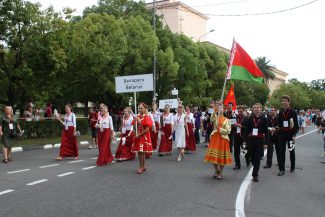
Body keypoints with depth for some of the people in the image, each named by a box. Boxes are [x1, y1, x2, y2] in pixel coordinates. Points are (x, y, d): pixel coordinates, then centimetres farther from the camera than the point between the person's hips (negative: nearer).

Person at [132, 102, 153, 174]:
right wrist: (135, 121, -7)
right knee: (141, 152, 9)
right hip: (138, 136, 6)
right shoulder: (137, 117, 9)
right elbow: (135, 127, 10)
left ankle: (141, 167, 2)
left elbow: (147, 129, -14)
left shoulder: (146, 117, -10)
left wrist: (139, 135, -16)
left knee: (141, 152, -7)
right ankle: (143, 167, 19)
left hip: (144, 136, -6)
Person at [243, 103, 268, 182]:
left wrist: (265, 142, -6)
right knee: (252, 157, 10)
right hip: (251, 140, 2)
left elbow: (266, 131, -2)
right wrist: (245, 140, 1)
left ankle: (255, 175, 3)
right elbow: (247, 130, 4)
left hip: (260, 141, -2)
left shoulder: (264, 119, -2)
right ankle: (255, 170, 34)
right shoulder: (250, 118, 3)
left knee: (257, 158, -2)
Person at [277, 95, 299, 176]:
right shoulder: (280, 112, 3)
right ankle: (281, 169, 4)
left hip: (290, 134, -3)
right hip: (282, 134, 3)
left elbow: (296, 125, -10)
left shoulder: (293, 112, -9)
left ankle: (292, 167, 30)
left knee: (291, 151, 13)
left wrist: (294, 135, -15)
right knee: (281, 151, 0)